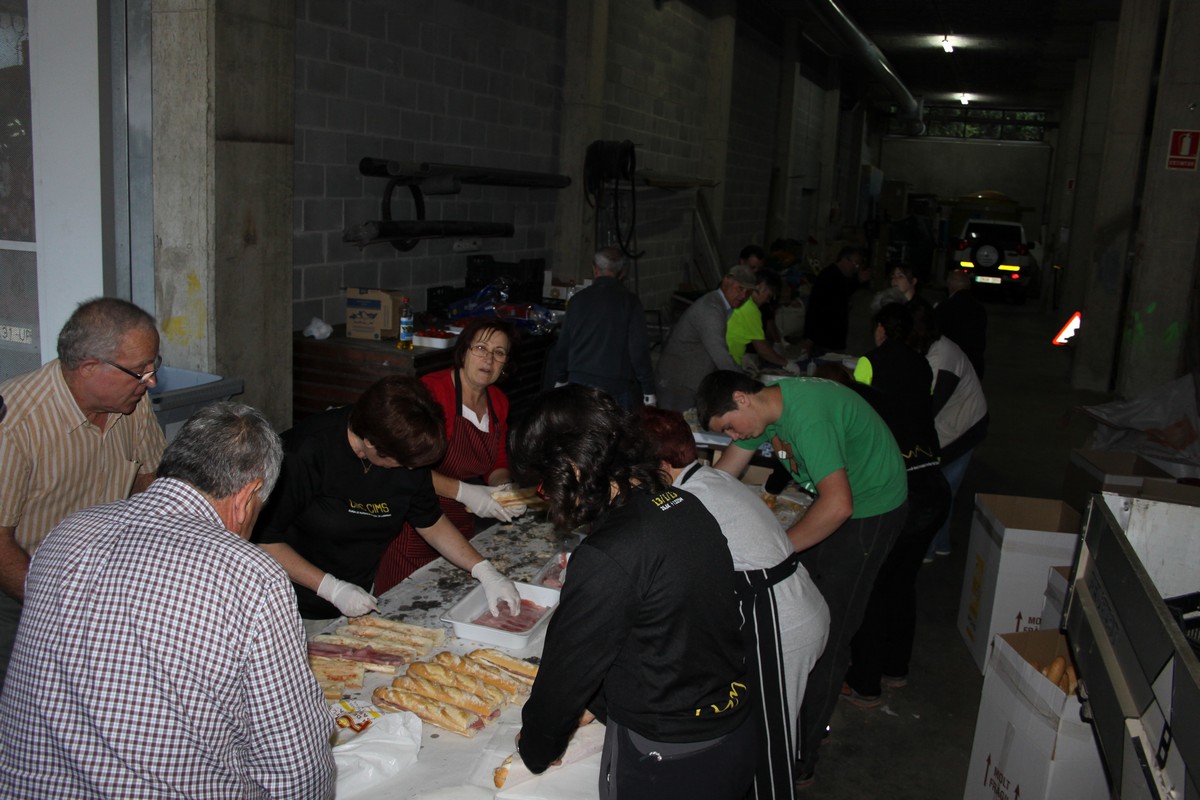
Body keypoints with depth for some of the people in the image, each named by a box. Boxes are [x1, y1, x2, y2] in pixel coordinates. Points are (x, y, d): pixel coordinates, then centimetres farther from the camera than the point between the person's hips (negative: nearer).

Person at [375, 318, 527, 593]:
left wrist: (504, 489, -8)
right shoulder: (432, 390, -17)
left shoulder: (498, 402, 6)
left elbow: (497, 465, 14)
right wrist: (463, 492, -27)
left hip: (462, 524, 7)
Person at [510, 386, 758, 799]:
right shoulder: (684, 506, -4)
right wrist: (596, 703, 14)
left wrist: (534, 749, 3)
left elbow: (570, 664, -15)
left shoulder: (607, 557, -28)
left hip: (665, 763, -7)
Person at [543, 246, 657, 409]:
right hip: (618, 387, -3)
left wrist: (559, 380, 23)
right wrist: (648, 391, -1)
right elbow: (638, 349, -7)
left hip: (579, 383, 3)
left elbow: (562, 346, 10)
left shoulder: (578, 299, 4)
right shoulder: (630, 301, -4)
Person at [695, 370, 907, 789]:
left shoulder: (807, 417, -32)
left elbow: (838, 504, -38)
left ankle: (799, 761, 4)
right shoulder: (764, 406, -3)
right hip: (838, 500, 9)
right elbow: (723, 474, 8)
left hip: (871, 508, -9)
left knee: (827, 634, -6)